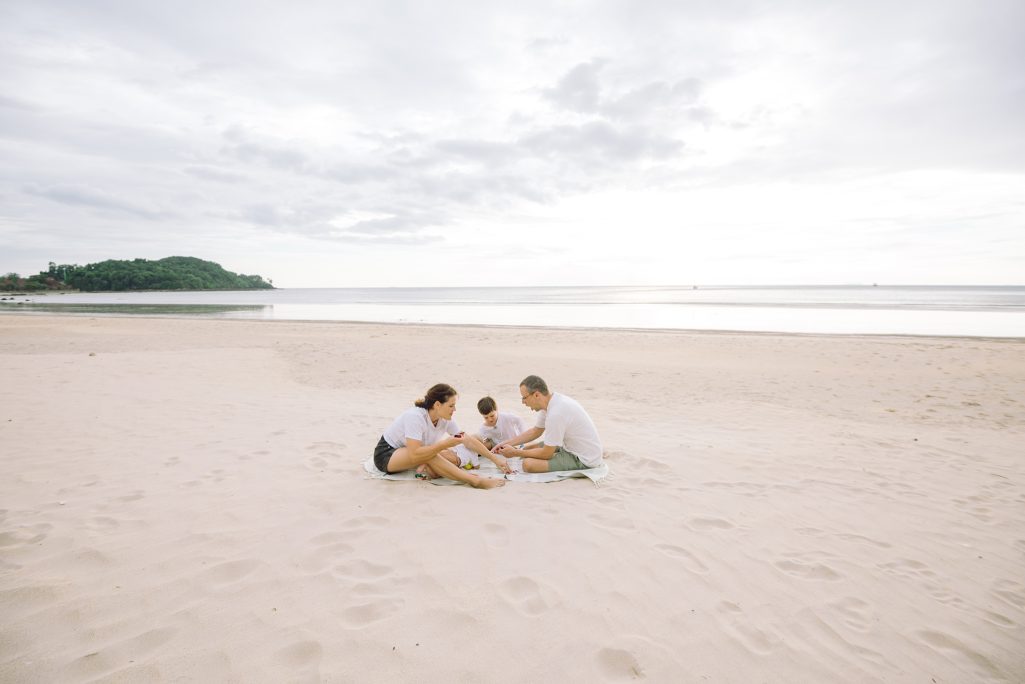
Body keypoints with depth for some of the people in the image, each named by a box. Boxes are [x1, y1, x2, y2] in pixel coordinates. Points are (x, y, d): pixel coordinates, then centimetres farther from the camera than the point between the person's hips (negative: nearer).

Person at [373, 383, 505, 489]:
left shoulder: (445, 419, -11)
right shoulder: (415, 417, -31)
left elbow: (468, 439, -4)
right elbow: (414, 455, -39)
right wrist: (445, 444, -38)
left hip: (409, 457, 8)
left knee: (452, 457, -12)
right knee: (429, 455, -34)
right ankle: (475, 481, -34)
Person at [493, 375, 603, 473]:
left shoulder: (556, 413, -29)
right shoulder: (550, 402, 0)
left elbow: (546, 454, -20)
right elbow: (535, 431, 17)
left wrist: (515, 452, -9)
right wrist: (506, 443, 9)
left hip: (583, 459, -9)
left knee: (528, 464, -23)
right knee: (528, 448, 14)